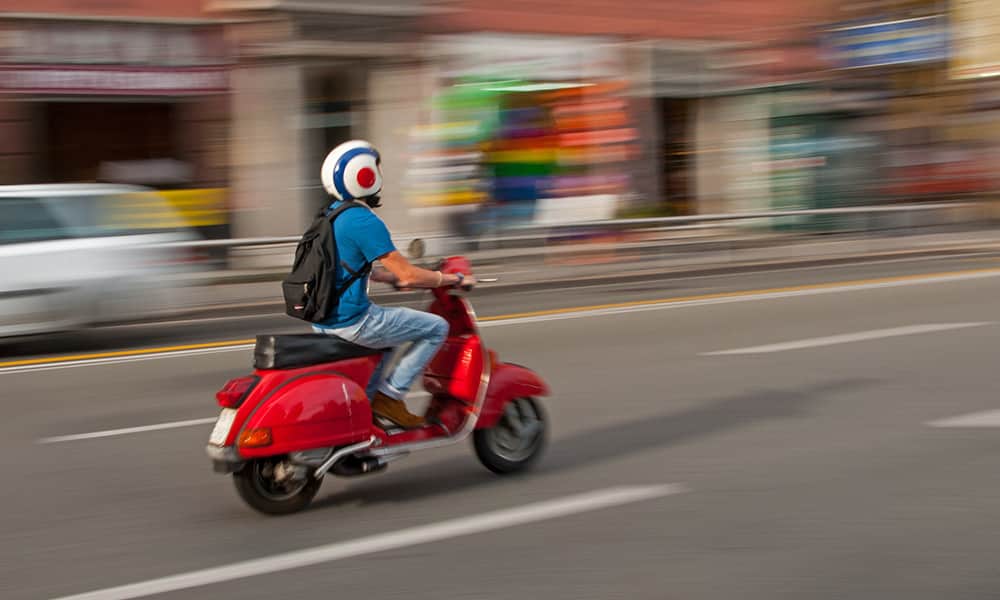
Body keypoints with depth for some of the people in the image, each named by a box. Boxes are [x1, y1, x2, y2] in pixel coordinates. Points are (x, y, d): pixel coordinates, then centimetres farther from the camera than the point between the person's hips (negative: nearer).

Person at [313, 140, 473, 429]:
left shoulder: (332, 214, 12)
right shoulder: (365, 222, -18)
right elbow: (408, 275, -19)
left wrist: (394, 278, 25)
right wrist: (452, 279, -5)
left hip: (323, 319, 10)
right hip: (351, 322, -10)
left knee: (391, 326, 34)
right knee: (436, 328, 0)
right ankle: (390, 396, -1)